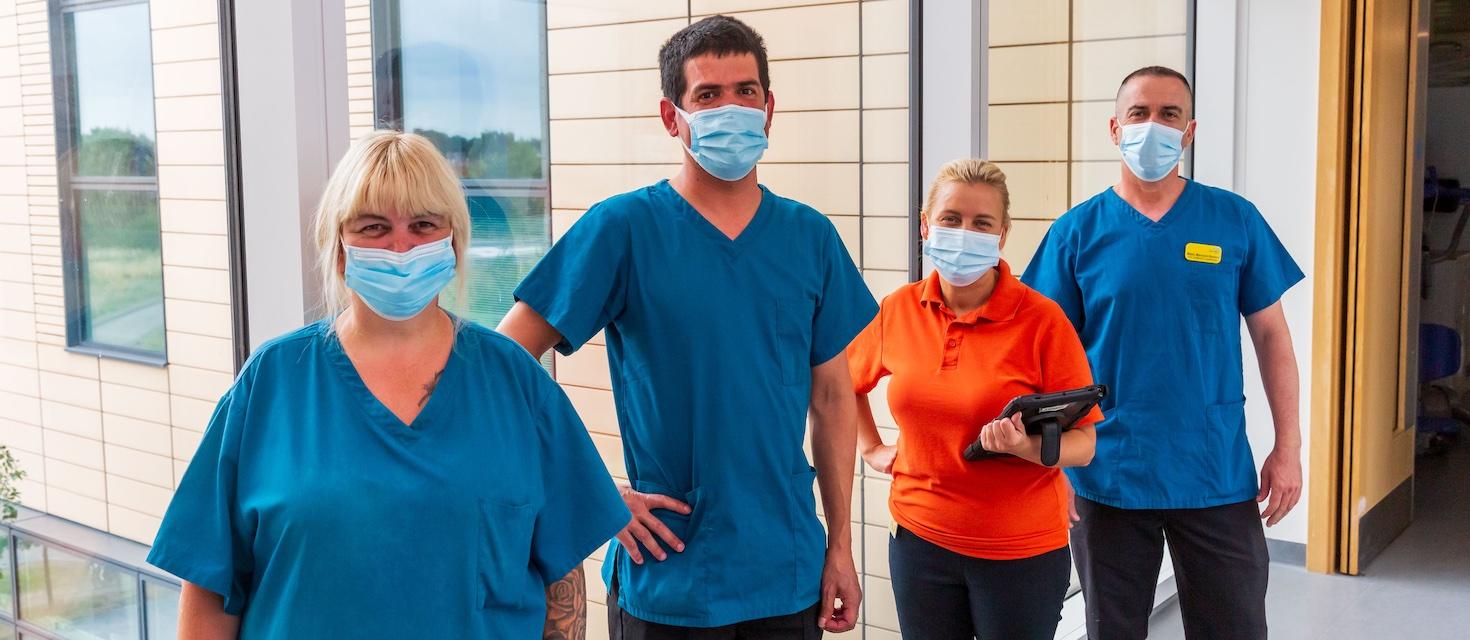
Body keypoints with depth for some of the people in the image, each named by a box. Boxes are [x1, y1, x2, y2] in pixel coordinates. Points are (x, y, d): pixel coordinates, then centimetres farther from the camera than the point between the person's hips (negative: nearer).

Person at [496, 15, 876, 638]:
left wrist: (841, 545, 6)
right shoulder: (622, 227, -9)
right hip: (666, 580, -3)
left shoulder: (810, 236, 3)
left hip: (789, 575, 4)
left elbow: (832, 398, 8)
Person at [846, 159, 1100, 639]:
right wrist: (872, 450, 9)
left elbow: (1083, 444, -10)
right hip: (920, 540, 3)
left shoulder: (1042, 319, -13)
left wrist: (1028, 446, -28)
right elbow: (845, 383, 18)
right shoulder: (897, 310, -1)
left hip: (1022, 550, -3)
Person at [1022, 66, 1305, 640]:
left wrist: (1288, 447, 0)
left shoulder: (1235, 221, -1)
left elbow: (1271, 336, 4)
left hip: (1219, 478, 1)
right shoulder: (1078, 232, -3)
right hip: (1108, 478, 0)